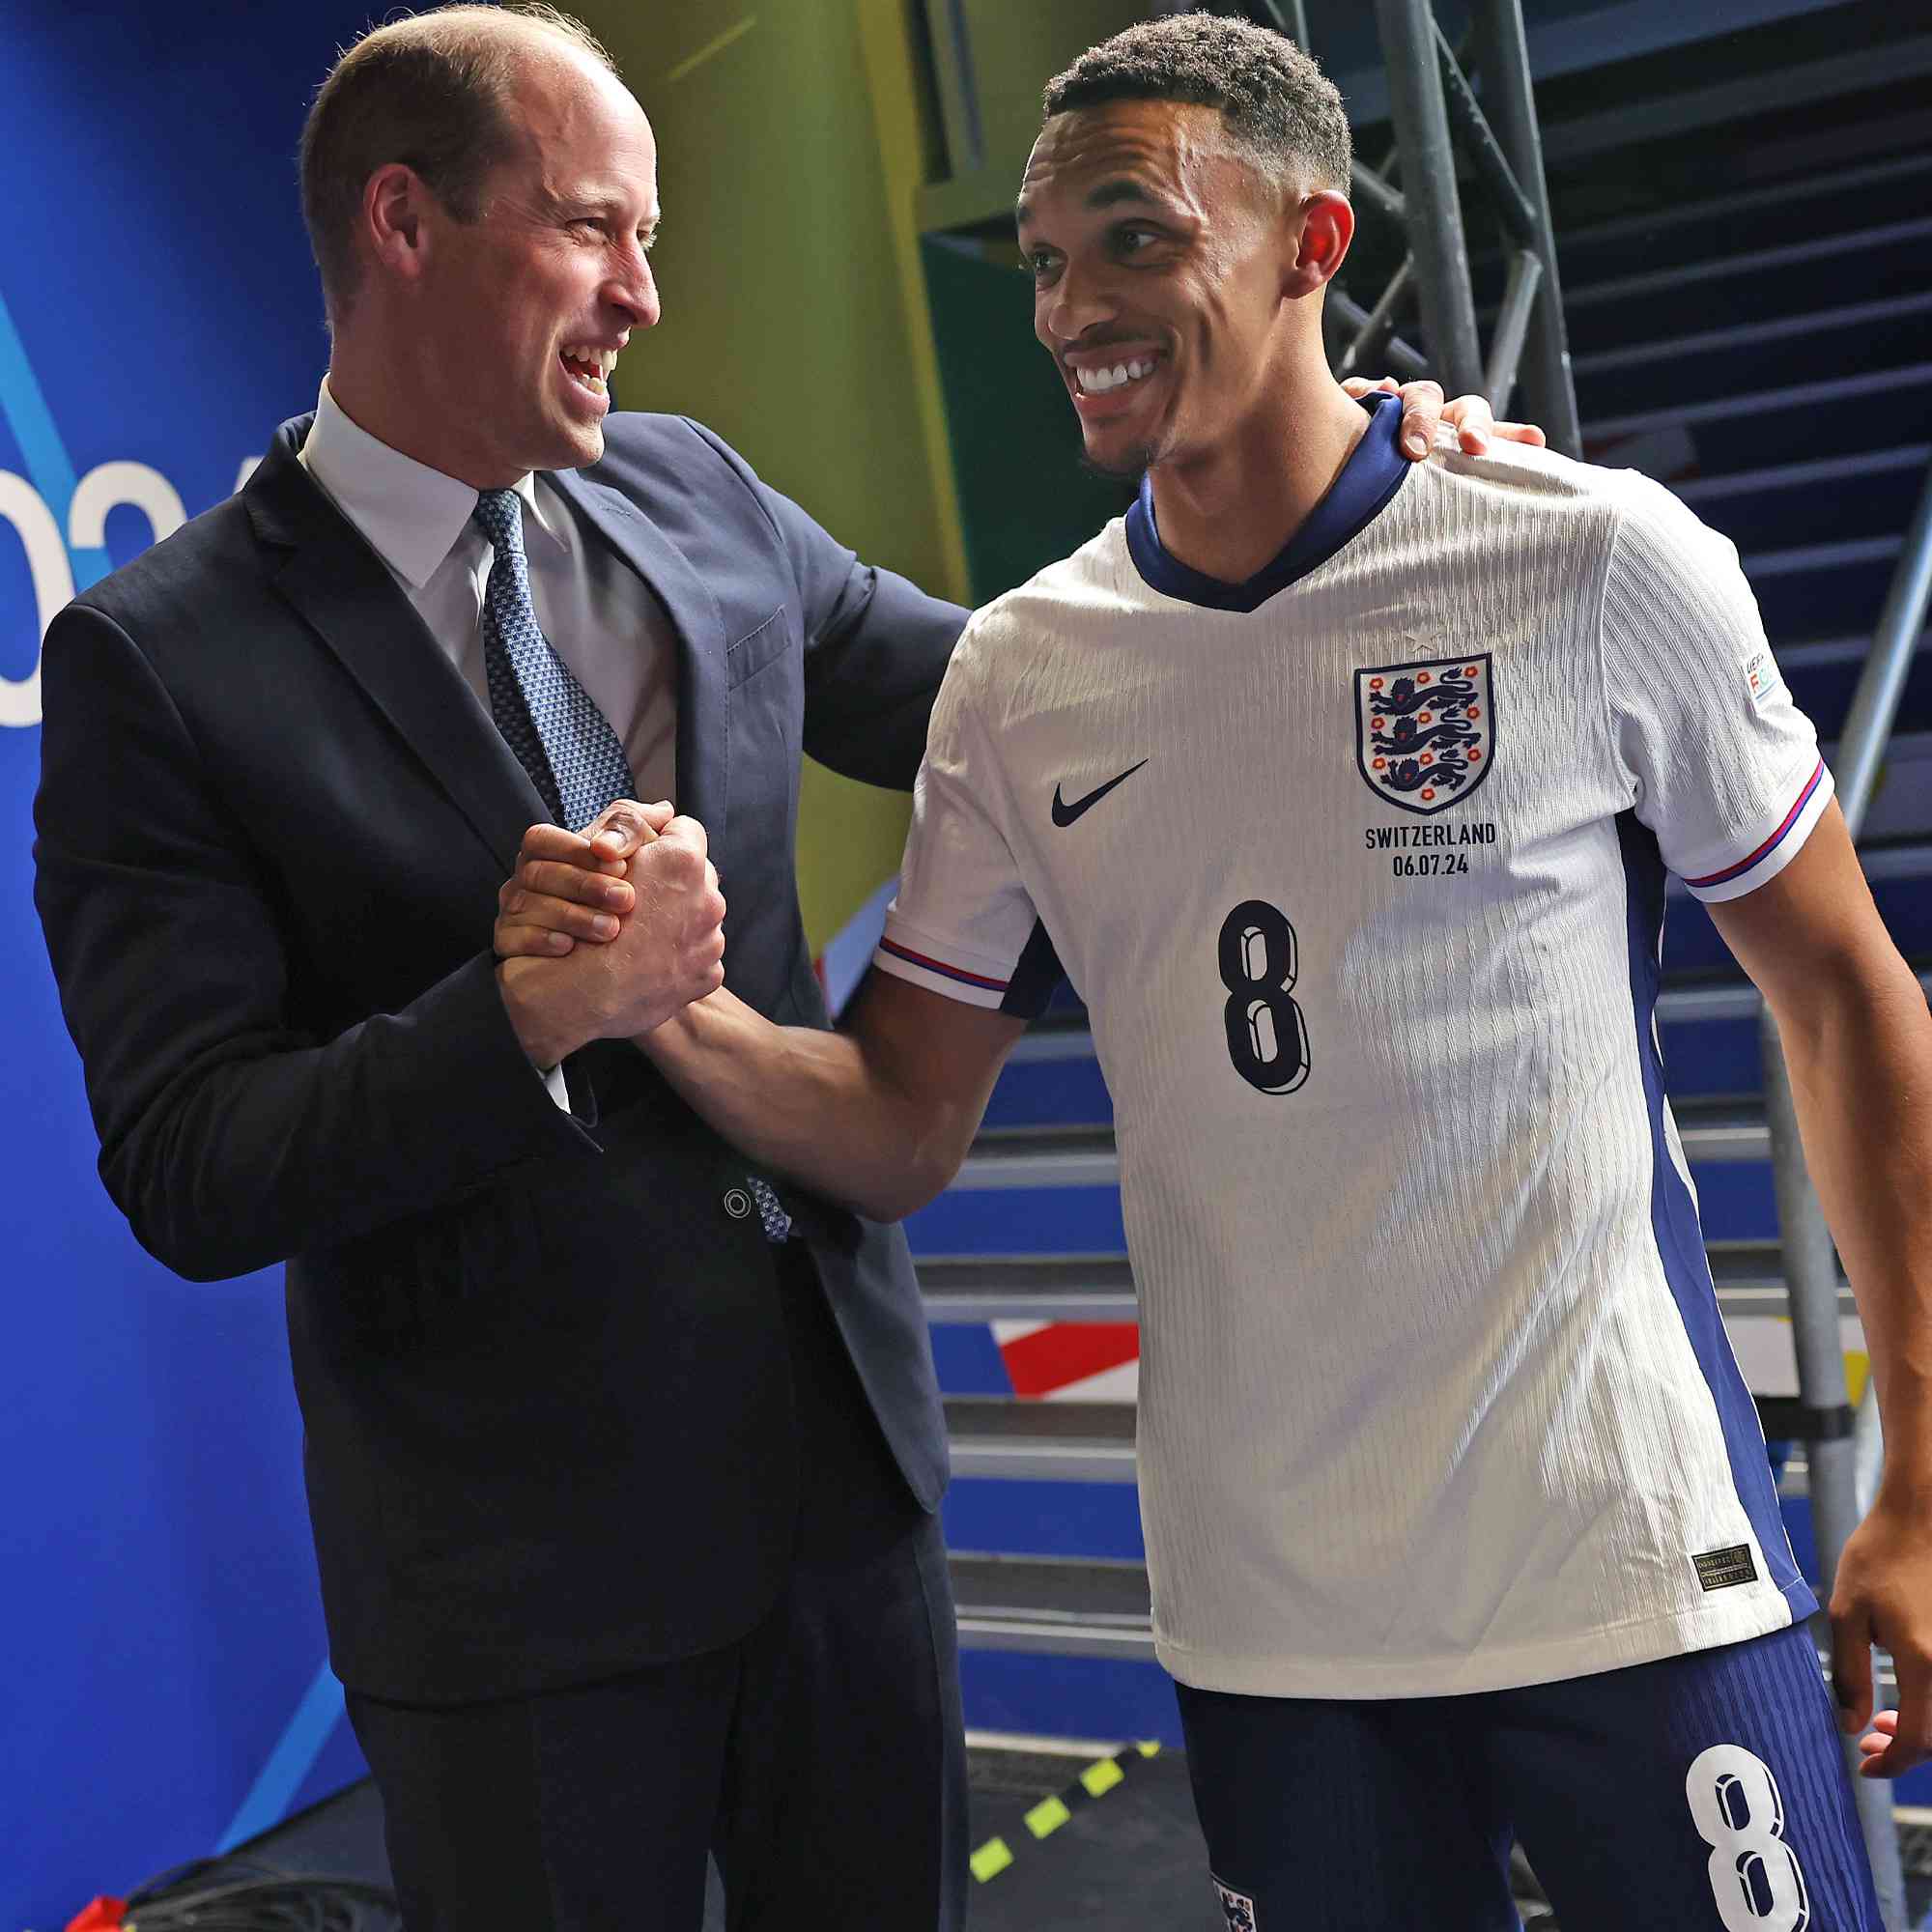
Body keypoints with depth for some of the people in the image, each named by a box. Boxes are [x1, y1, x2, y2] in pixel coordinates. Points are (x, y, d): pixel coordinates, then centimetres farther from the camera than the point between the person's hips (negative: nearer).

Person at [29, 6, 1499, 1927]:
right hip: (519, 1558, -5)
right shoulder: (157, 663, -11)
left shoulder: (694, 495, 4)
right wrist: (529, 1015, -28)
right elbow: (188, 1172, -14)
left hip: (845, 1463, 5)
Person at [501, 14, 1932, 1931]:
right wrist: (679, 1014, -17)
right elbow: (900, 1133, 4)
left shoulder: (1595, 561, -8)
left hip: (1625, 1565, -2)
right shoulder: (1017, 676, 1)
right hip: (1265, 1614, 3)